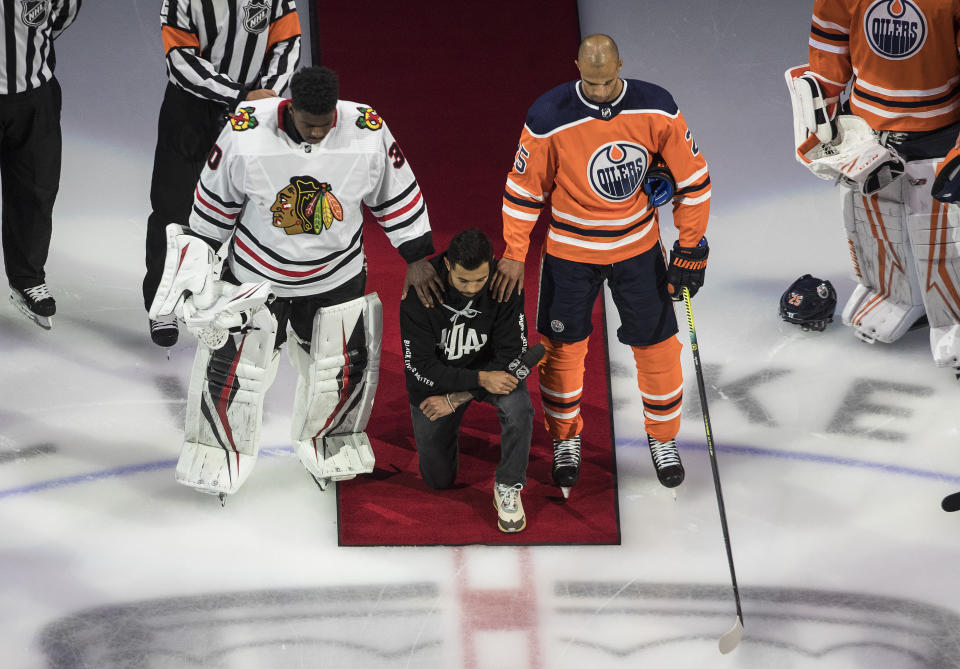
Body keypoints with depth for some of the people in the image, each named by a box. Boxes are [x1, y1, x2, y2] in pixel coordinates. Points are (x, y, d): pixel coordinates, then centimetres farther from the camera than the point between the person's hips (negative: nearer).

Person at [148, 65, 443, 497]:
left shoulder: (367, 132, -22)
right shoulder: (246, 131, -25)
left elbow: (397, 194, -6)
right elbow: (216, 198, -8)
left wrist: (417, 258, -1)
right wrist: (198, 257, 1)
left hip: (337, 275, 2)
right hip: (255, 273, -1)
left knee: (343, 368, 12)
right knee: (230, 366, 4)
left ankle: (326, 442, 42)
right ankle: (218, 451, 29)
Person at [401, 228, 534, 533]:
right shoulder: (419, 293, -27)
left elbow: (512, 355, -19)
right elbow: (419, 365, -24)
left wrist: (456, 399, -23)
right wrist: (480, 380, -33)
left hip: (489, 368, 0)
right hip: (437, 376, 0)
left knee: (518, 408, -33)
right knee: (438, 479, 6)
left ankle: (508, 487, -11)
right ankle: (451, 428, 37)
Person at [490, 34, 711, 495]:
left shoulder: (655, 109, -16)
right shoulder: (549, 118, -21)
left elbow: (692, 177, -5)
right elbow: (523, 188, -8)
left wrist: (691, 248, -3)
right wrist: (513, 255, -7)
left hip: (638, 245, 1)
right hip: (570, 248, -1)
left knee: (656, 345, 7)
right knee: (563, 346, 7)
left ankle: (663, 439, 29)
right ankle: (565, 440, 30)